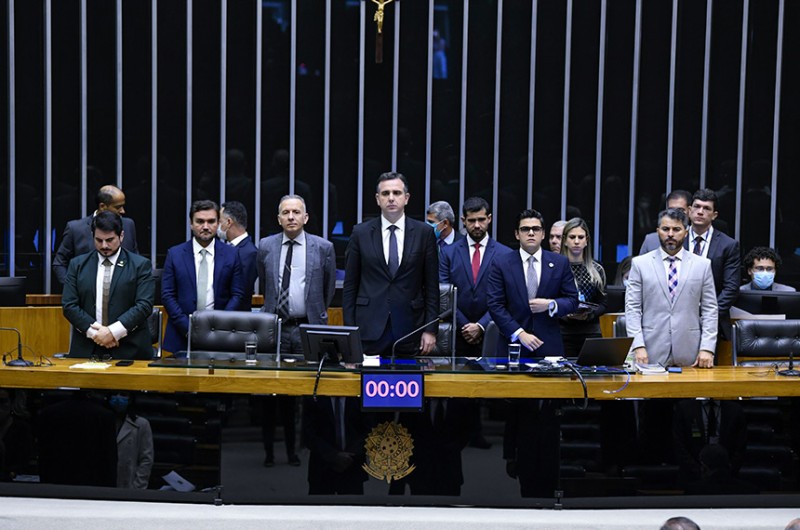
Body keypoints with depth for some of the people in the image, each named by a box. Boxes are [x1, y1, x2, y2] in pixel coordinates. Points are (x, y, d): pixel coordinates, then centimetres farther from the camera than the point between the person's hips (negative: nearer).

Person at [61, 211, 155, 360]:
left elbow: (144, 305, -7)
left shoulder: (140, 265, 2)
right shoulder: (78, 265, 9)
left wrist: (113, 332, -15)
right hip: (86, 350, 2)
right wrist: (94, 332, -10)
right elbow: (69, 305, 2)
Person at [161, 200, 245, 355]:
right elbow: (167, 295, 1)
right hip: (182, 336, 0)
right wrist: (187, 327, -9)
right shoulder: (174, 254, 5)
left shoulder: (231, 254, 5)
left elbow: (237, 295, 3)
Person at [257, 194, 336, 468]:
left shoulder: (323, 248, 2)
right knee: (271, 391, 3)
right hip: (274, 328, 1)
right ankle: (269, 450, 12)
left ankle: (294, 448, 9)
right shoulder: (265, 247, 6)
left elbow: (329, 288, 12)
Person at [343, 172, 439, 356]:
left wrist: (430, 330, -1)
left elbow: (431, 286, 5)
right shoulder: (361, 233, 5)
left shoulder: (424, 233, 4)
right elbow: (350, 286, 5)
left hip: (410, 328, 0)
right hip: (369, 328, 0)